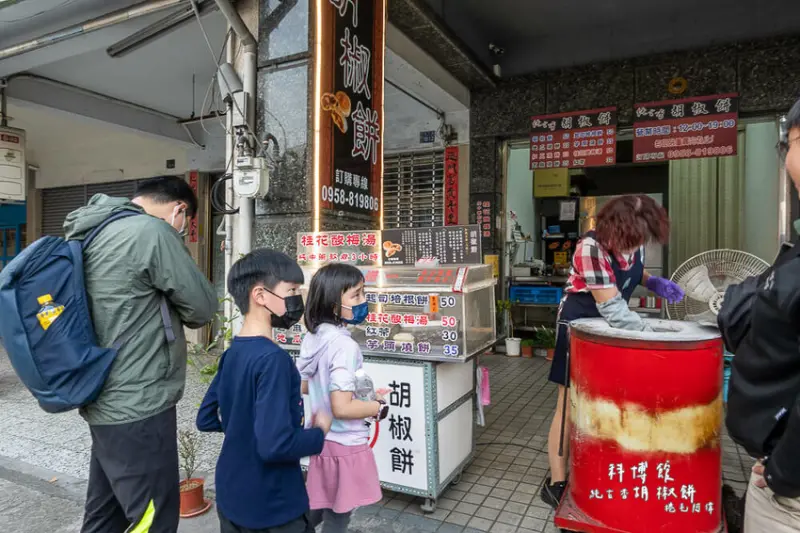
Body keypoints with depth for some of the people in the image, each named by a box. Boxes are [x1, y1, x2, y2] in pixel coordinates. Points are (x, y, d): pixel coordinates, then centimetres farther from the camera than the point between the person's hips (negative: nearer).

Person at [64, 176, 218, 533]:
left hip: (106, 403, 10)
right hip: (138, 408, -9)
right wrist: (173, 312, 6)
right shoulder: (152, 231, -18)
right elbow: (203, 308, -11)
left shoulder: (91, 235, 10)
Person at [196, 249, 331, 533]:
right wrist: (320, 432, -15)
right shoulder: (273, 358, -26)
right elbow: (275, 444, -31)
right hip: (273, 508, -7)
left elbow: (206, 420, 8)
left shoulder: (231, 353, 0)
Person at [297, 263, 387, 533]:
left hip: (322, 440, 7)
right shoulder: (344, 345, -26)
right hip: (345, 446, -7)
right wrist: (379, 405, -14)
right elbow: (342, 408, -29)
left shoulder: (312, 338, 1)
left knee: (316, 511, 25)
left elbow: (303, 386, 12)